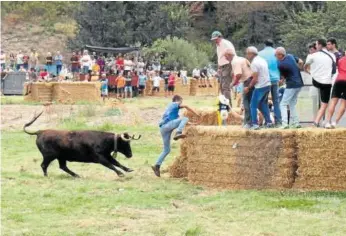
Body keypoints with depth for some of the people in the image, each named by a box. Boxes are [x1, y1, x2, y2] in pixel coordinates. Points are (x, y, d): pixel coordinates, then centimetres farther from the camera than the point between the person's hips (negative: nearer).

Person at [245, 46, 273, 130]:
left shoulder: (254, 63, -14)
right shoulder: (262, 60, 14)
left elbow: (255, 79, -17)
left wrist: (248, 88, -7)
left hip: (260, 87, -9)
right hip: (267, 85, 9)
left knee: (253, 105, -1)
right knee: (263, 104, 19)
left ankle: (255, 124, -6)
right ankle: (268, 122, 15)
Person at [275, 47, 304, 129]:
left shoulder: (280, 65, -18)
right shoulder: (290, 56, 2)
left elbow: (283, 77, -5)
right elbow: (300, 61, 15)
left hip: (291, 85, -8)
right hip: (299, 83, 8)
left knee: (283, 104, -4)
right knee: (292, 104, 18)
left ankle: (285, 123, -17)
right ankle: (295, 123, 15)